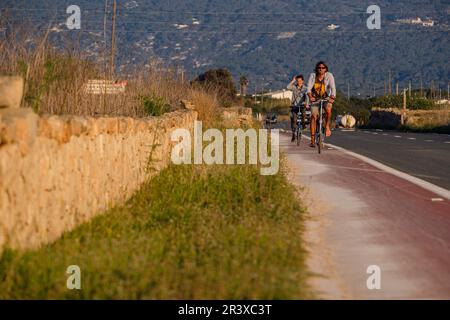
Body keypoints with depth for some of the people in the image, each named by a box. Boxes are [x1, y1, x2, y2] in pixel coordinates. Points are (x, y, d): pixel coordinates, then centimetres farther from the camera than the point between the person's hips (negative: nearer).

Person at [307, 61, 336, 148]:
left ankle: (327, 127, -7)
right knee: (313, 116, -13)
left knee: (328, 110, -32)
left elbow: (333, 87, -21)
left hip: (326, 98, -1)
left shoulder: (329, 75, -11)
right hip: (315, 98, 1)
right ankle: (312, 139, -10)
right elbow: (309, 87, -18)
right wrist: (310, 96, -38)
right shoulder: (313, 76, -8)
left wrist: (332, 97, -39)